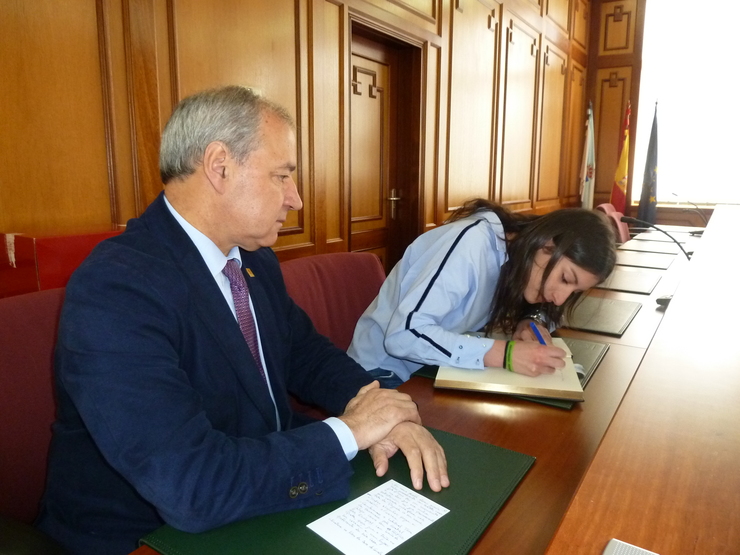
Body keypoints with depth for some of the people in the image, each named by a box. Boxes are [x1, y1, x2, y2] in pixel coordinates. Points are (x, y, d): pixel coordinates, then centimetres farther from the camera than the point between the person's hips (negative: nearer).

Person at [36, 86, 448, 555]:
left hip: (259, 507, 7)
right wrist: (347, 431, -19)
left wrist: (377, 408, -9)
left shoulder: (257, 261, 0)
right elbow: (191, 487, -29)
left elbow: (307, 354, 9)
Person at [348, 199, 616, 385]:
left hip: (431, 371, 7)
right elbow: (403, 334, -32)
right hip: (386, 372, -7)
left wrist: (530, 324, -12)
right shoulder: (473, 241, -26)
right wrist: (504, 354, -35)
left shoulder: (516, 254, -4)